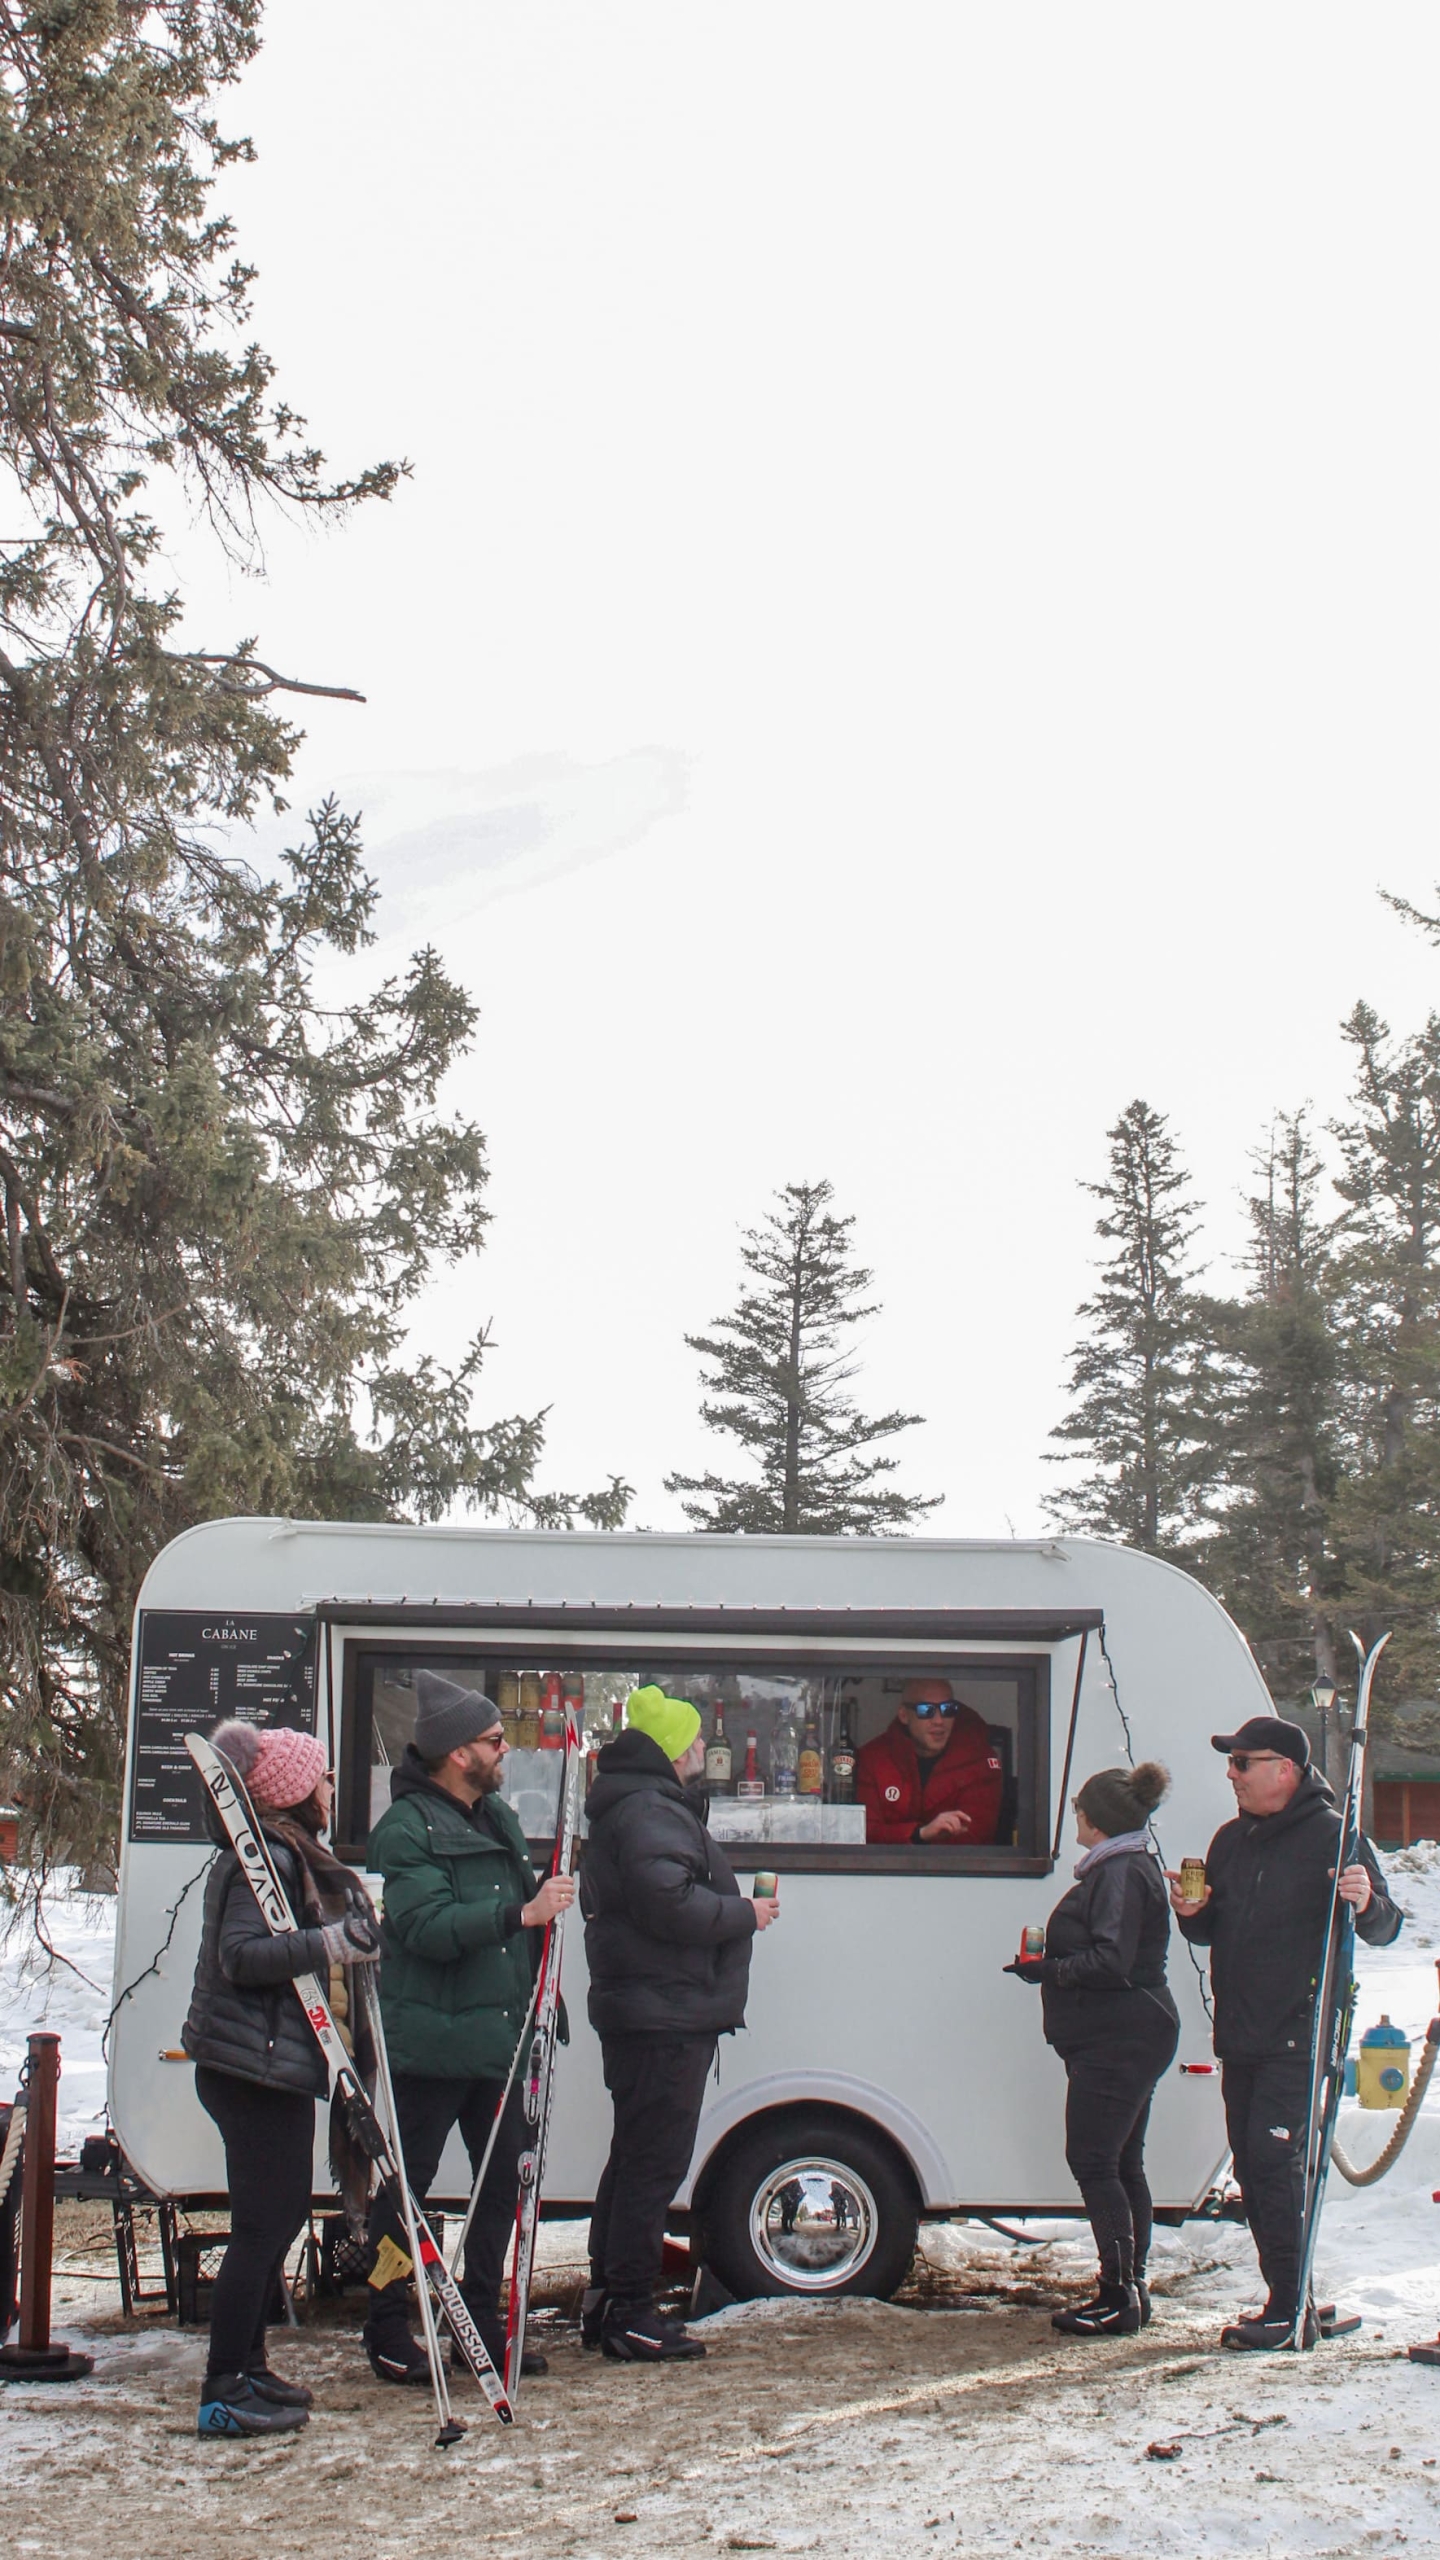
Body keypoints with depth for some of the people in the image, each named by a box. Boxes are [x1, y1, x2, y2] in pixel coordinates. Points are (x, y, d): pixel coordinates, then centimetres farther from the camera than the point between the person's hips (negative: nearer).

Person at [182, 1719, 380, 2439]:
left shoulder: (291, 1854, 18)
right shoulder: (261, 1860, -15)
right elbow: (240, 1956, -24)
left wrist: (355, 1924, 10)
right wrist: (329, 1943, -29)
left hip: (279, 2062, 11)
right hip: (252, 2068, -11)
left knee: (283, 2214, 16)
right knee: (263, 2225, -7)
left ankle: (247, 2365, 26)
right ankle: (224, 2392, -2)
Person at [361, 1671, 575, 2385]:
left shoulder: (498, 1817, 14)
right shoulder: (405, 1829, -12)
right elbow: (428, 1927, -24)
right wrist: (523, 1912, -28)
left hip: (499, 2038, 8)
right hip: (431, 2043, -8)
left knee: (504, 2180, 11)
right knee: (405, 2187, 2)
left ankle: (483, 2325, 23)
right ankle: (386, 2332, 13)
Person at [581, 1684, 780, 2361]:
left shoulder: (648, 1803, 19)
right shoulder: (650, 1810, -16)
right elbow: (670, 1902, -28)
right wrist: (746, 1914, -13)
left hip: (642, 2013, 11)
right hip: (666, 2017, -11)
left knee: (637, 2155, 17)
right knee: (654, 2160, -6)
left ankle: (606, 2301, 24)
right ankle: (628, 2314, -2)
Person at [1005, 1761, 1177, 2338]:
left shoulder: (1122, 1873, -16)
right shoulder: (1121, 1868, 17)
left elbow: (1111, 1962, -24)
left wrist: (1047, 1970, -16)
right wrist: (1049, 1964, 13)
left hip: (1117, 2041, -11)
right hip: (1125, 2037, 11)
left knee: (1093, 2161, -9)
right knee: (1120, 2164, 13)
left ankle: (1119, 2297, -6)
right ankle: (1130, 2290, 19)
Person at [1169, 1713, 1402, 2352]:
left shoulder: (1331, 1837, -9)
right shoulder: (1231, 1840, 13)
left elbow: (1384, 1932, -10)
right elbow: (1212, 1934, 21)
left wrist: (1367, 1904, -32)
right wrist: (1192, 1913, -1)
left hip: (1299, 2038, -8)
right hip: (1240, 2036, 8)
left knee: (1274, 2161, -12)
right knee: (1253, 2167, 10)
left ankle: (1290, 2308, -5)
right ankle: (1288, 2303, 19)